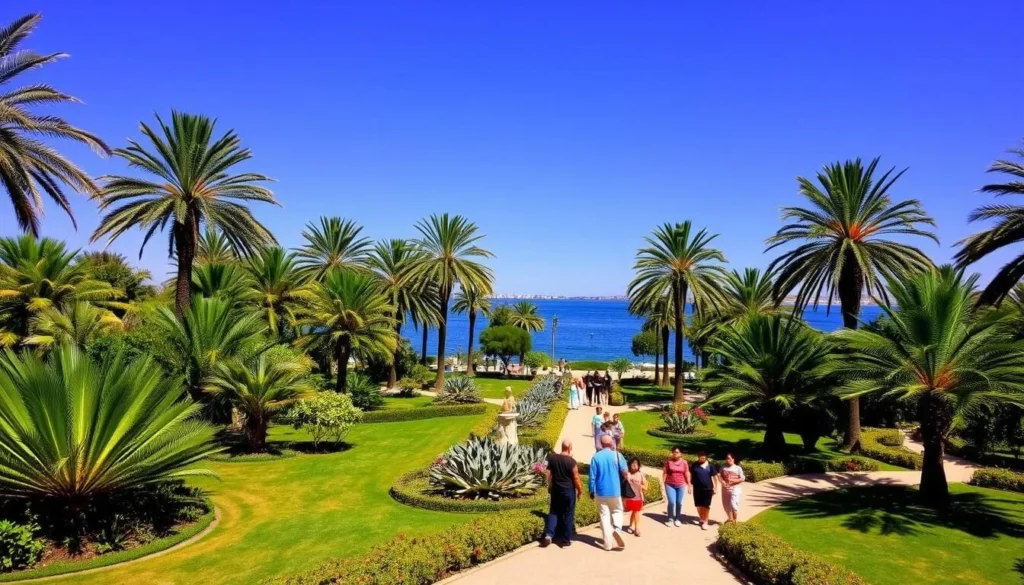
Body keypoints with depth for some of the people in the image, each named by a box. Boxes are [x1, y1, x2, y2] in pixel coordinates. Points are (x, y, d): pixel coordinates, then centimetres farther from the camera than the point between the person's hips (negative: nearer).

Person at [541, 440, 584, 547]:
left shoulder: (552, 458, -4)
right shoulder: (571, 461, -18)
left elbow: (548, 474, 4)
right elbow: (576, 478, -13)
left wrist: (550, 486, 18)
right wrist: (580, 491, 1)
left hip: (556, 490, 4)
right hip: (569, 491, -4)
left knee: (554, 512, 15)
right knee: (568, 514, 8)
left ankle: (548, 534, 1)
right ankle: (566, 540, 14)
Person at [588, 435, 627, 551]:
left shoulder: (596, 457, -5)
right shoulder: (617, 455, -6)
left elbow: (592, 476, -5)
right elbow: (624, 472, -10)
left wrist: (591, 491, 5)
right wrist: (621, 480, 12)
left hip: (601, 492, 0)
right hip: (615, 491, 0)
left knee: (604, 515, 8)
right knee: (617, 510, 19)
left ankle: (608, 544, 7)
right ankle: (617, 529, -9)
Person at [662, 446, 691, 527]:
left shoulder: (684, 462, 0)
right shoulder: (668, 461, -4)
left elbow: (687, 474, 4)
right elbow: (664, 472, -1)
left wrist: (689, 485, 3)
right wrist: (663, 483, -5)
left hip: (681, 485, 1)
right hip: (670, 485, -1)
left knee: (679, 503, 5)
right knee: (671, 502, -7)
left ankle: (678, 519, 22)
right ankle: (670, 519, 7)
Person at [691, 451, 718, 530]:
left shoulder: (710, 465, -3)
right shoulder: (695, 465, 1)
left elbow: (714, 476, 1)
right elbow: (691, 475, 8)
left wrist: (715, 488, 0)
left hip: (708, 488, -2)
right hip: (697, 489, 2)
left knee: (706, 506, 1)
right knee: (699, 505, 10)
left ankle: (705, 522, 13)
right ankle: (701, 519, 31)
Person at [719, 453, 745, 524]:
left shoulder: (738, 468, -4)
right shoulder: (723, 467, 3)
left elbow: (742, 479, -6)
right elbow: (719, 476, 1)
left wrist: (733, 481, -19)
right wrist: (722, 482, -18)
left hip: (735, 489, -4)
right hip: (725, 489, 4)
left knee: (733, 504, -15)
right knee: (726, 505, 13)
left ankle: (734, 519, 6)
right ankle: (730, 518, 36)